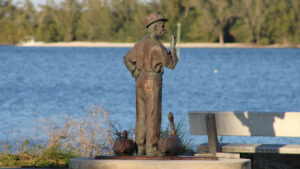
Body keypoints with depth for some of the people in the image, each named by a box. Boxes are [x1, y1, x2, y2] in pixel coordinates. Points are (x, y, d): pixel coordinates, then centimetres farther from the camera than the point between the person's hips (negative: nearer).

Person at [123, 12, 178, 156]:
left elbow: (128, 59, 20)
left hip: (140, 83, 8)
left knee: (141, 117, 9)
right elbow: (171, 64, -7)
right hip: (153, 85, -8)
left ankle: (141, 149, 10)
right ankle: (151, 149, -5)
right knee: (153, 117, -4)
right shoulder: (157, 46, -16)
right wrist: (173, 47, 4)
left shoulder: (141, 43, 10)